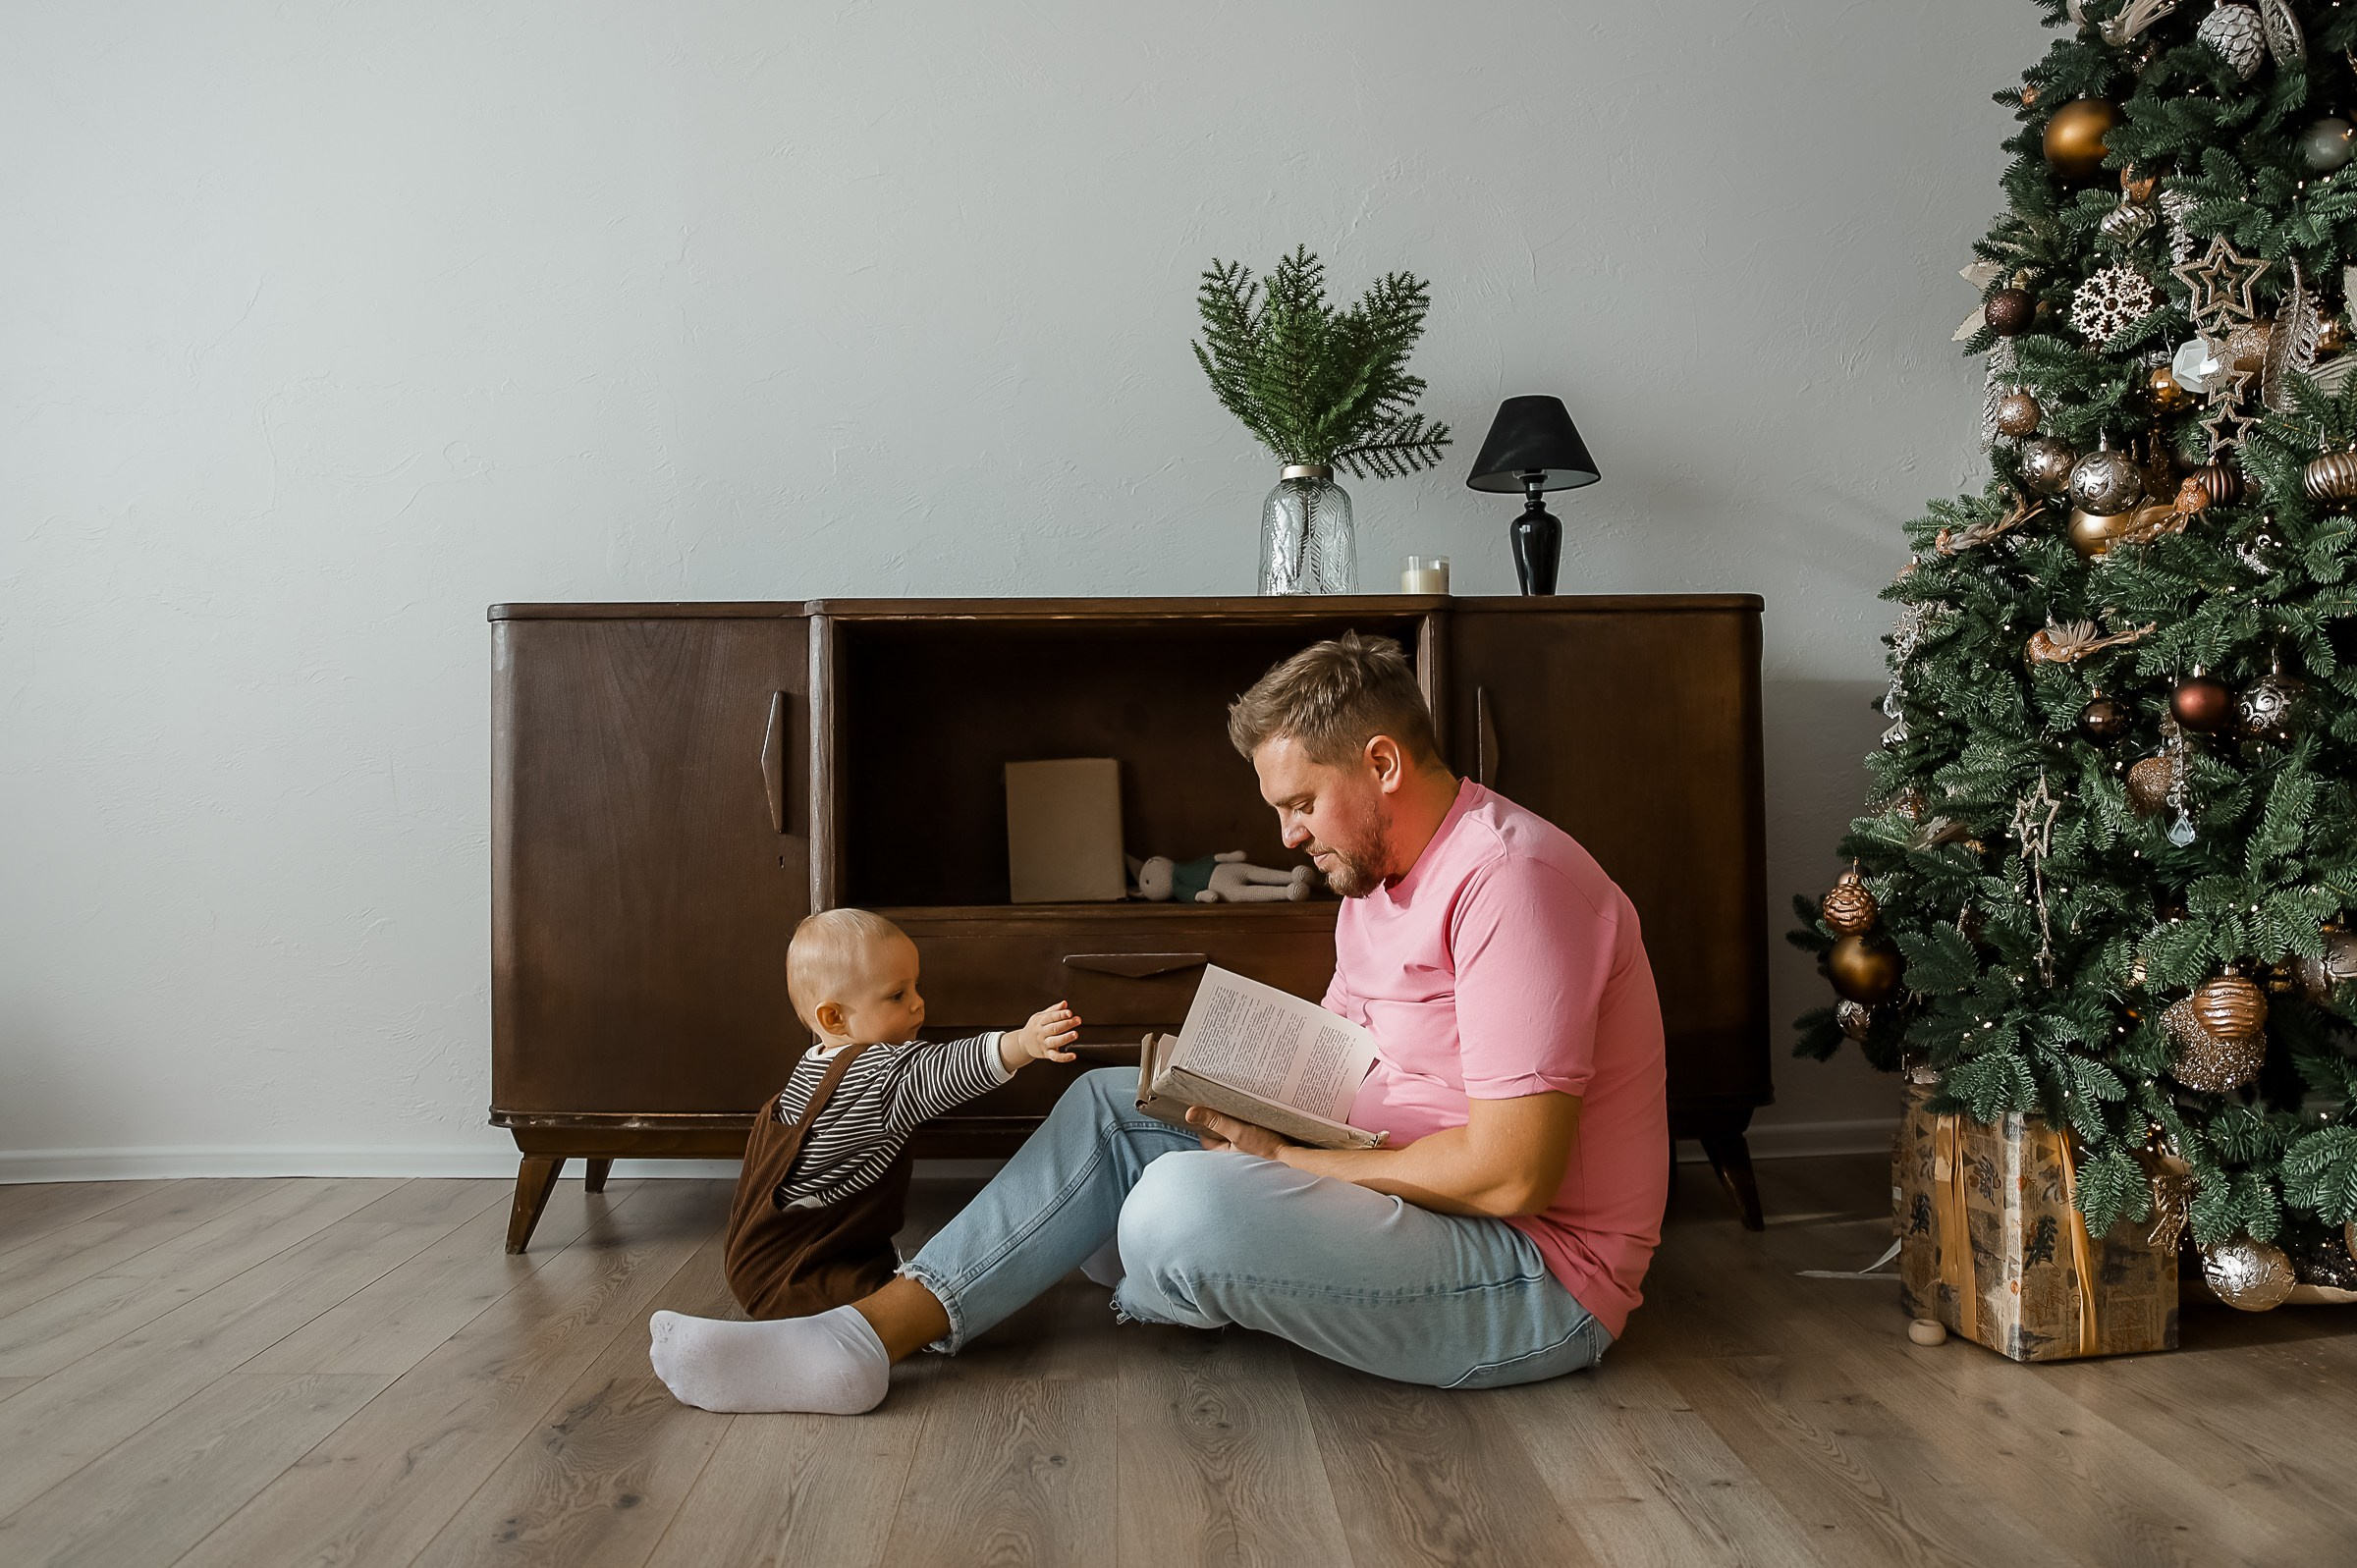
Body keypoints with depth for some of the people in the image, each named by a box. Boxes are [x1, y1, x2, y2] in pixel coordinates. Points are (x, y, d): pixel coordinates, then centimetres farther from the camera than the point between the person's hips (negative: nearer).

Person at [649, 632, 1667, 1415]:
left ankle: (1152, 1290, 7)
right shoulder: (1376, 881, 10)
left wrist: (1285, 1158, -16)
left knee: (1186, 1207, -30)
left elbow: (1509, 1174, -27)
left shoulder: (1509, 877, -23)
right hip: (1410, 1202, 10)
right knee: (1110, 1104, 6)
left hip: (1540, 1278, -10)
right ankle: (868, 1335, -4)